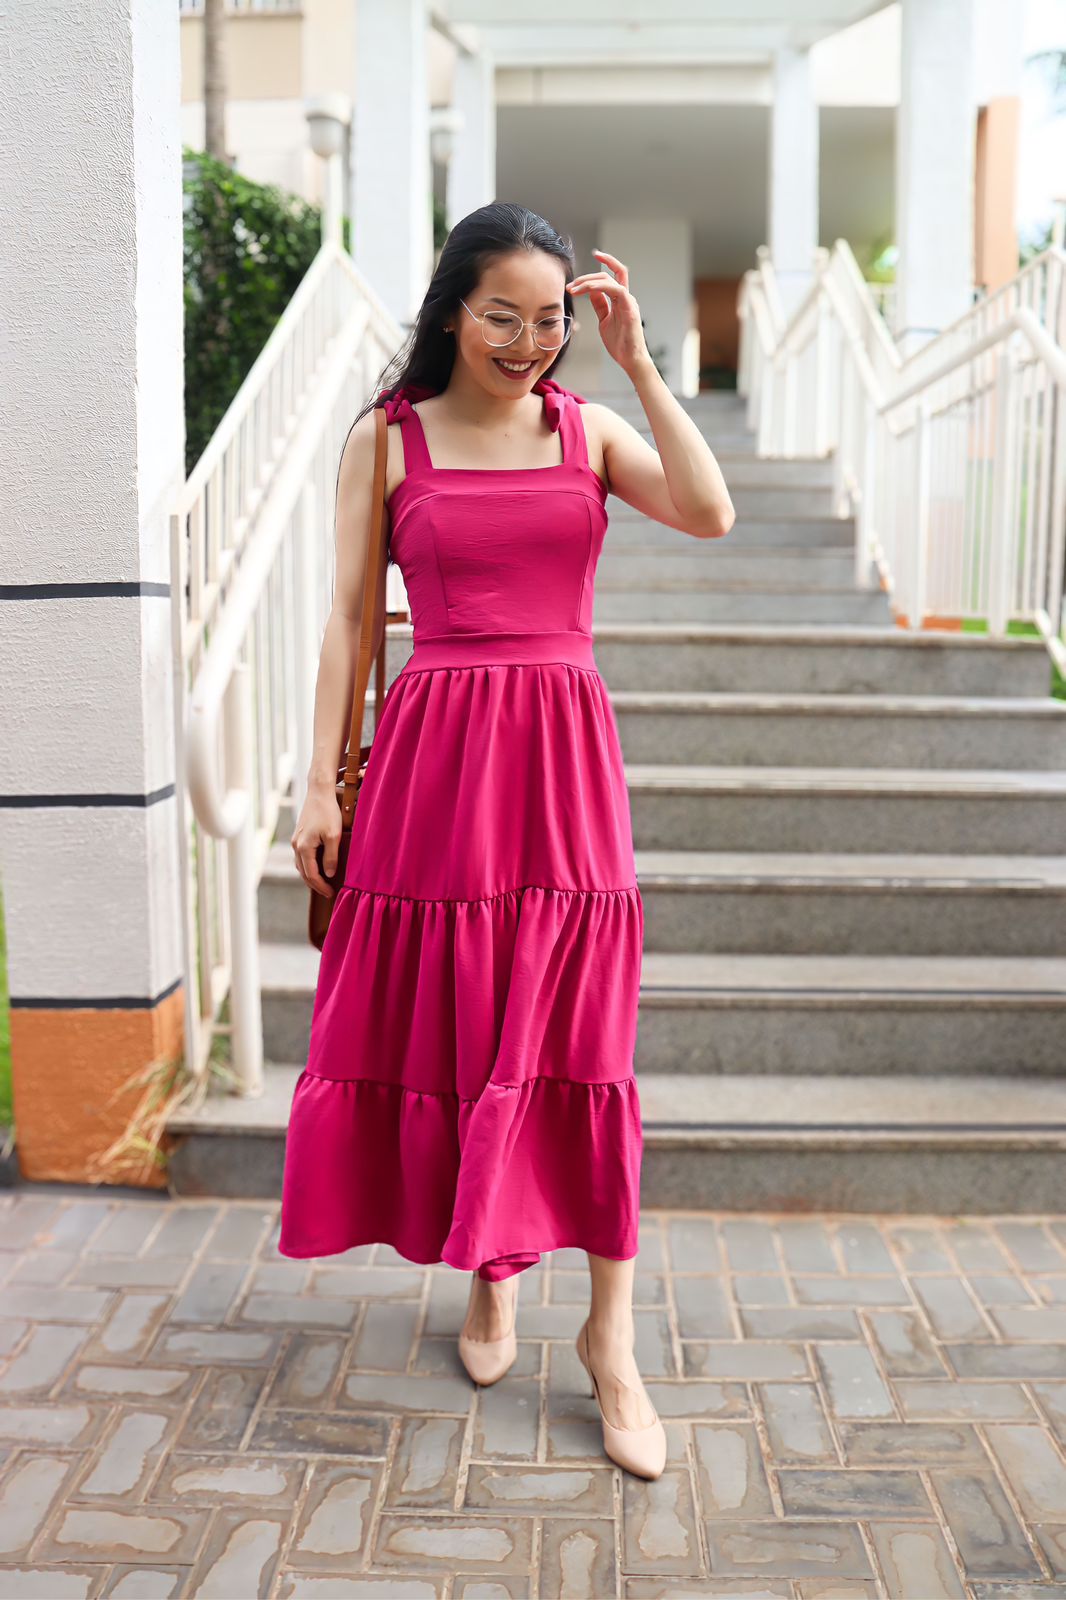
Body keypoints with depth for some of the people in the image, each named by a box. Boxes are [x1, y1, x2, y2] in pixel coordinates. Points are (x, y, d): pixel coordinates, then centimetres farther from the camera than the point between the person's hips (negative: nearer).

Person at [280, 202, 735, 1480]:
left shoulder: (588, 426, 8)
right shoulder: (386, 439, 4)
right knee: (449, 1026, 7)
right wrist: (320, 780, -2)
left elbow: (711, 514, -8)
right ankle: (490, 1279, 30)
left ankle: (610, 1332, 14)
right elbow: (348, 615, 3)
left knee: (579, 1038, 2)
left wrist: (638, 365, -7)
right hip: (433, 750, 0)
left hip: (564, 750, 1)